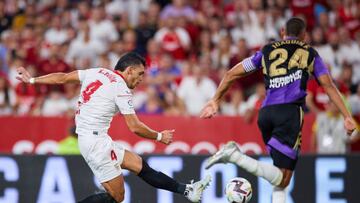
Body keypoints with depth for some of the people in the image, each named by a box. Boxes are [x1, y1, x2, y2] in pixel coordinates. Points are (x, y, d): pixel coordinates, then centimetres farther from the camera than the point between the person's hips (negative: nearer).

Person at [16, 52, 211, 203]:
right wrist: (159, 136, 5)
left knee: (140, 165, 8)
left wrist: (31, 79, 25)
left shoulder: (96, 72, 10)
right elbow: (135, 127, -10)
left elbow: (62, 77, 14)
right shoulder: (121, 89, -11)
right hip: (96, 141, -9)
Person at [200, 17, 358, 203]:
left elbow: (232, 74, 21)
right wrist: (347, 116, 10)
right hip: (290, 111, -4)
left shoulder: (267, 51, 22)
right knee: (282, 179, -9)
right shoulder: (310, 54, 17)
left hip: (266, 112, 4)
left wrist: (215, 100, 30)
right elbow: (329, 86, 10)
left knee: (279, 174, 16)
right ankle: (235, 156, -26)